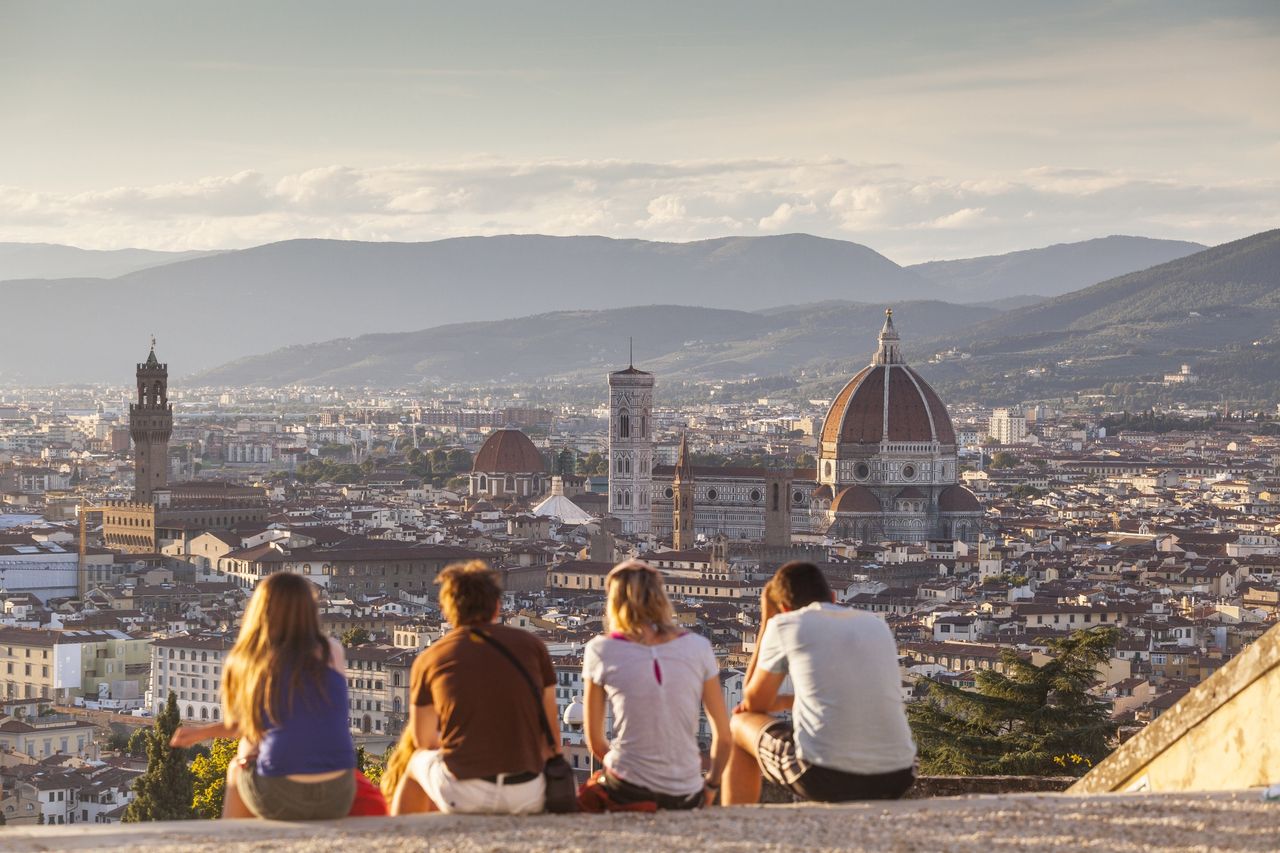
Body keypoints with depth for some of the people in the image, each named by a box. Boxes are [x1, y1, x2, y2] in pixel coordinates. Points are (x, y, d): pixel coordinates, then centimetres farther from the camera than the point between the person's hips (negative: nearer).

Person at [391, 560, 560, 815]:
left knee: (417, 761, 31)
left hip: (463, 795, -1)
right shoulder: (531, 645, 6)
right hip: (529, 796, 1)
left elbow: (423, 741, 14)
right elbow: (552, 735, 7)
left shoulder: (428, 660, 3)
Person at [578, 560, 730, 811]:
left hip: (627, 792, -4)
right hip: (687, 798, 4)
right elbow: (723, 735, 5)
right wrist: (711, 785, 21)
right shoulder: (698, 647, 2)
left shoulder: (601, 651, -2)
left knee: (586, 795, 25)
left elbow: (595, 741, 4)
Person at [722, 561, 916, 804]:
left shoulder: (786, 624, 3)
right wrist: (782, 702, 35)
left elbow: (754, 703, 15)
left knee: (740, 725, 24)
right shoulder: (877, 626, 17)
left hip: (824, 776, -5)